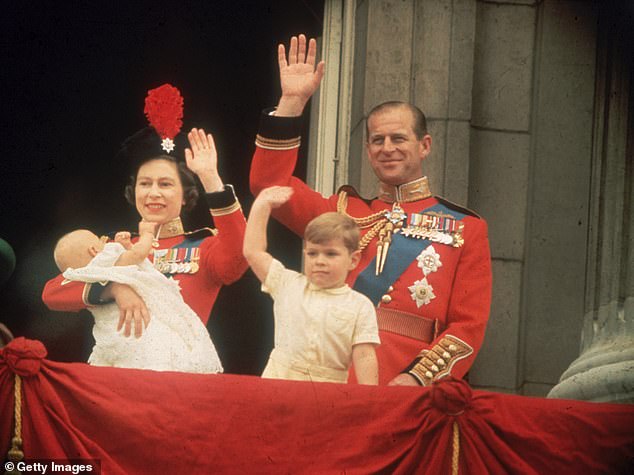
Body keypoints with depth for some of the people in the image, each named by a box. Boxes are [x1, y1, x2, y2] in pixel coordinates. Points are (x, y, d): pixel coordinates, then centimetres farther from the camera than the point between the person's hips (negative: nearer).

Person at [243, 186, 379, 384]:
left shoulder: (360, 307, 3)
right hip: (278, 381, 2)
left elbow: (364, 357, 0)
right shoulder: (289, 285, 10)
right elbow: (252, 251, 14)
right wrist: (262, 205, 16)